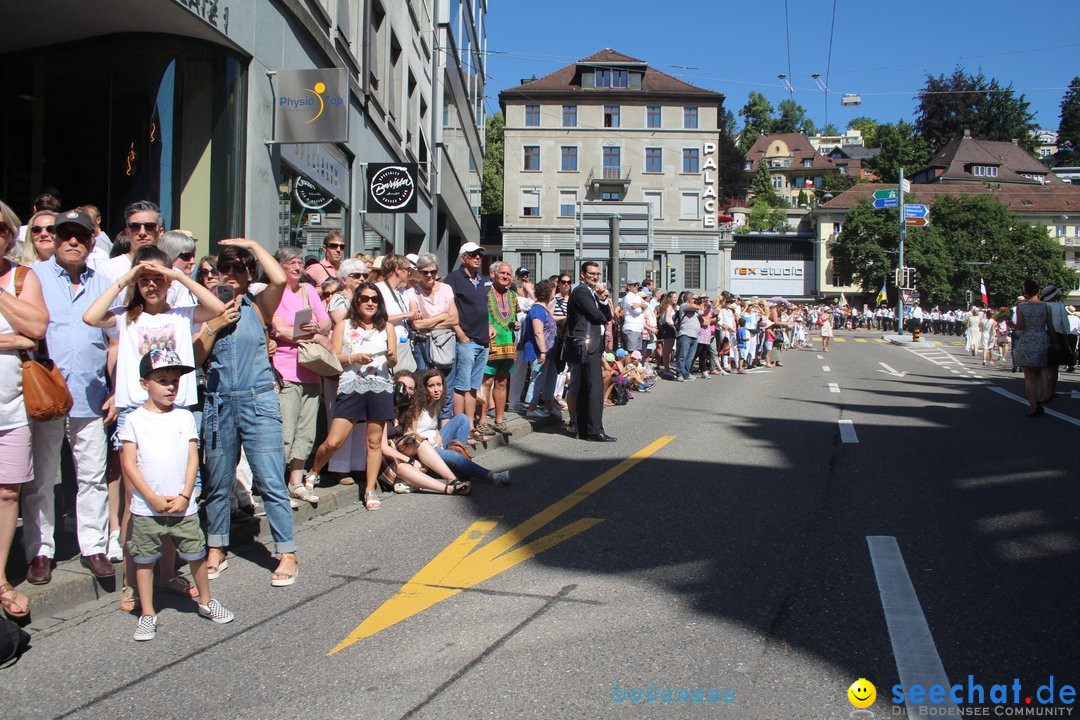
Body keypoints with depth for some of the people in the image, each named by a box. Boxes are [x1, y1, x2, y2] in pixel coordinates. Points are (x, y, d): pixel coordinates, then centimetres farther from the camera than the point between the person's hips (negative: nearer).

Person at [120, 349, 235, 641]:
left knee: (196, 554, 9)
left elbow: (193, 458, 2)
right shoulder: (135, 420, -2)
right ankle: (147, 614, 19)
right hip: (146, 508, -1)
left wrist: (184, 497, -8)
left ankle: (206, 601, 27)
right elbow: (129, 464, -6)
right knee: (144, 560, 7)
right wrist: (154, 499, -12)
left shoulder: (184, 417, 4)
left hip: (183, 506, 2)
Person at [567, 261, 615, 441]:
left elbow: (608, 316, 16)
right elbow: (597, 315, -16)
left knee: (584, 389, 11)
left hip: (594, 344, 10)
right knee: (595, 387, -14)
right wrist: (605, 320, 6)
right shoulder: (580, 292, -8)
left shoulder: (593, 292, 22)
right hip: (588, 345, -10)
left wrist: (604, 299, -1)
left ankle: (583, 429, 15)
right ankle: (595, 431, -16)